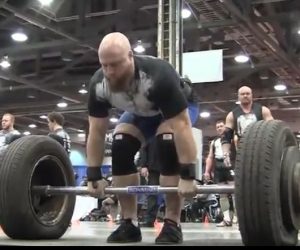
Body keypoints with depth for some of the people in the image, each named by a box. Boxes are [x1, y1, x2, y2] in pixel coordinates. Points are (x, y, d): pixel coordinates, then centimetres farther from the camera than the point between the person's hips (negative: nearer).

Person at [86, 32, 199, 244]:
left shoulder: (159, 76, -44)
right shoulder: (98, 85, -28)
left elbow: (182, 127, -43)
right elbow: (96, 132, -18)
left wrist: (188, 176, -45)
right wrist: (94, 176, -19)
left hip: (178, 110, -4)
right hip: (139, 112, 5)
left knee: (168, 144, -31)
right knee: (120, 148, -17)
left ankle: (172, 224, -21)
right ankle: (130, 224, -9)